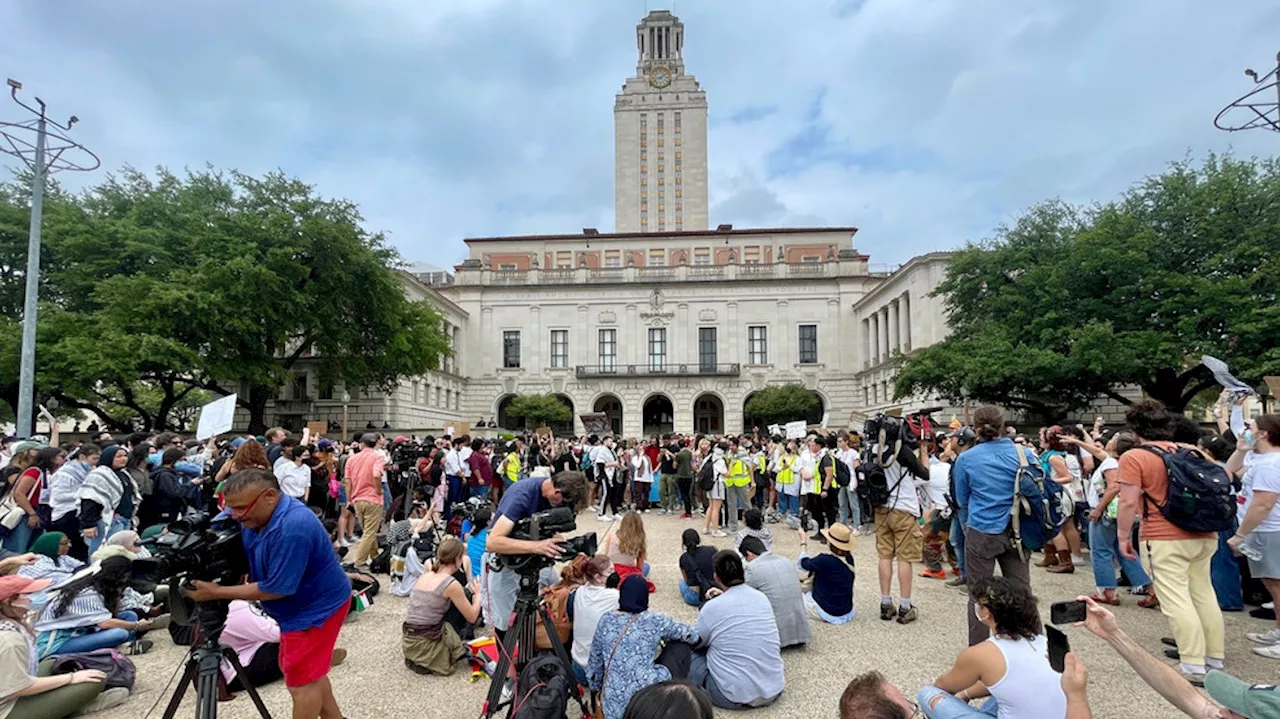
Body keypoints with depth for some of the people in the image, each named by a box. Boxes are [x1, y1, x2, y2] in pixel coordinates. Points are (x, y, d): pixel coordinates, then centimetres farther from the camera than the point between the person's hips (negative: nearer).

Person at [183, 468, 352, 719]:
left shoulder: (292, 527, -33)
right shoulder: (255, 516, -4)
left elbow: (274, 589, -27)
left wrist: (216, 592, -21)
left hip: (317, 606, -9)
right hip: (299, 605, 9)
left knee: (302, 679, 3)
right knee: (309, 671, 21)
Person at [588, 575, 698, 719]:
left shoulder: (606, 620, 8)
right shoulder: (654, 620, 1)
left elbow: (594, 663, 18)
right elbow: (691, 636, 16)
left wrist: (596, 689, 36)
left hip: (612, 707, 4)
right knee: (680, 645, 17)